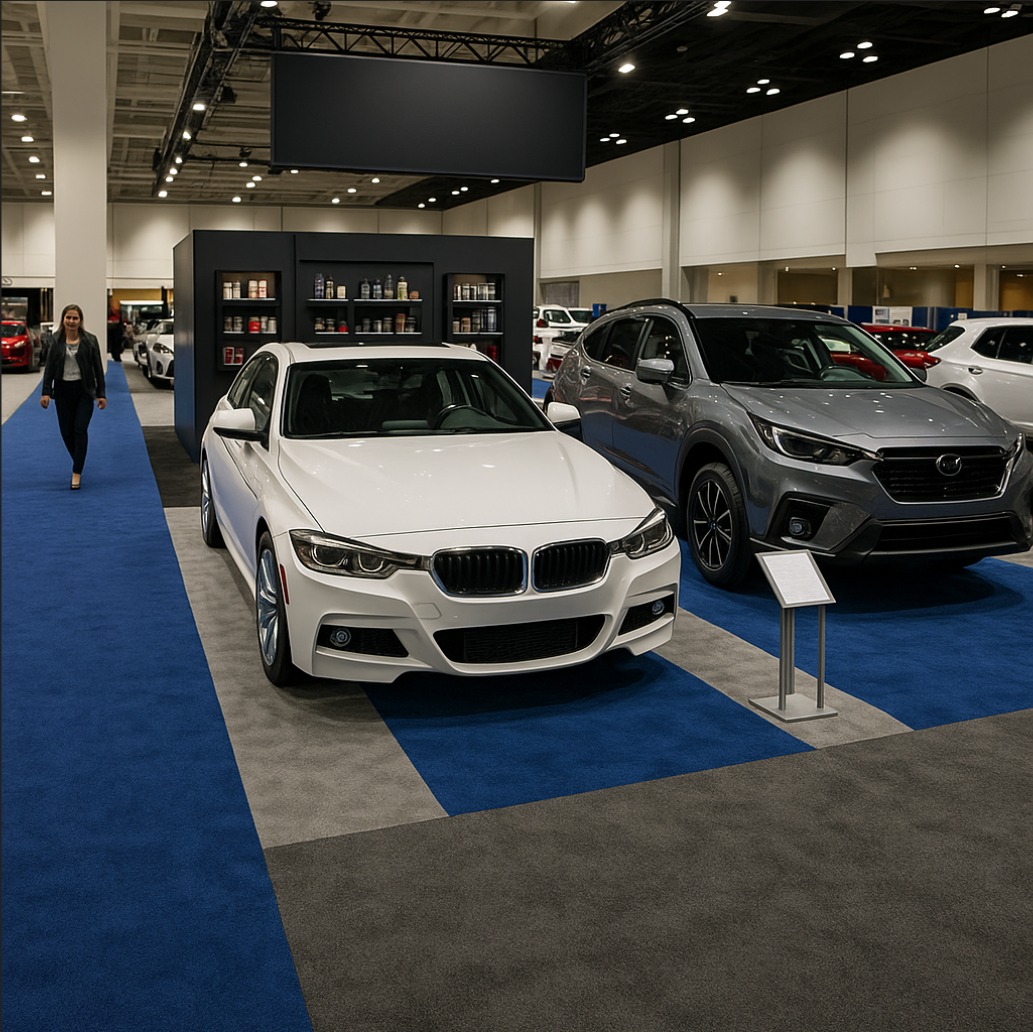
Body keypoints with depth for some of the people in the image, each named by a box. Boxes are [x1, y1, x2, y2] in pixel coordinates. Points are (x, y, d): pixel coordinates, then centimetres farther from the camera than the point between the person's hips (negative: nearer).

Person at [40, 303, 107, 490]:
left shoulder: (90, 340, -3)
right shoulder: (56, 341, 1)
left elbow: (98, 368, 0)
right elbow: (49, 367, 1)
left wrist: (101, 394, -3)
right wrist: (46, 392, -7)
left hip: (84, 390, -2)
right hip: (63, 391, 2)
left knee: (80, 429, -10)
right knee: (66, 432, 6)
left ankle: (77, 472, -5)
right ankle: (79, 463, 31)